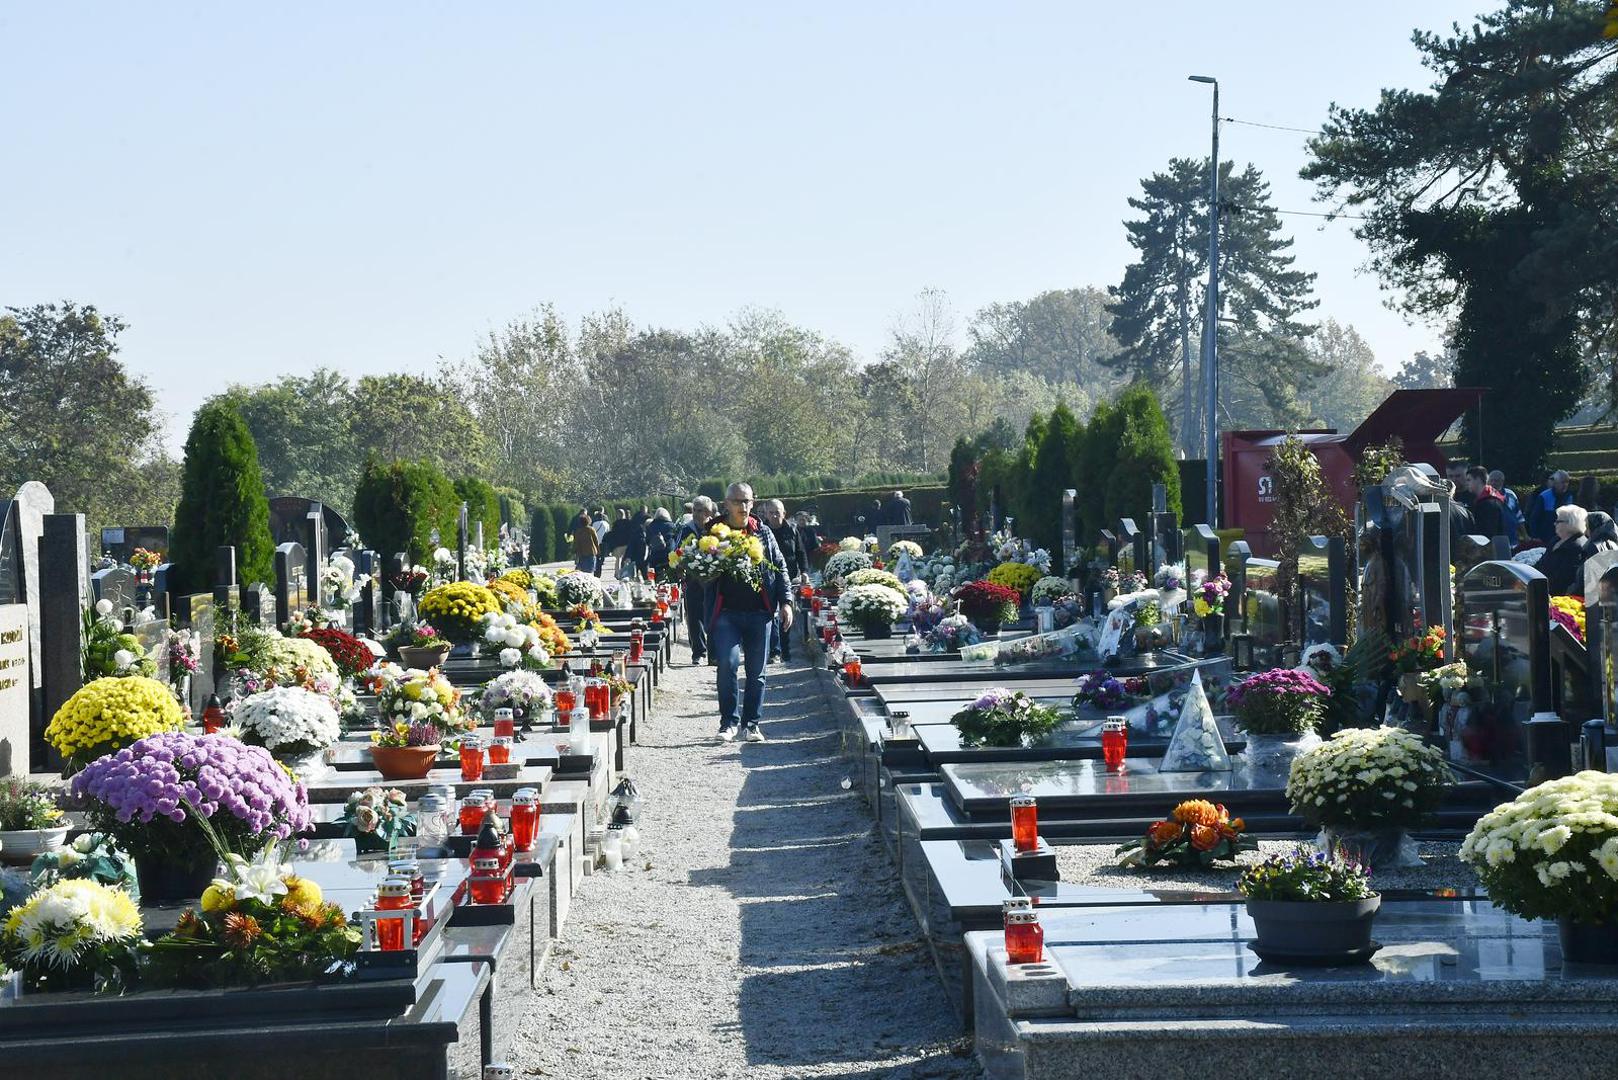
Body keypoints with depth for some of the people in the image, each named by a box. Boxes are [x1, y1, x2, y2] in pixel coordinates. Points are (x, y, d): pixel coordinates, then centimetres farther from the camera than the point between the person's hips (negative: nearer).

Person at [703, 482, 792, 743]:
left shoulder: (764, 534, 11)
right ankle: (729, 721, -3)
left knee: (756, 671, 5)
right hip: (726, 611, -2)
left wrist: (785, 602, 5)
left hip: (759, 612, 2)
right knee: (728, 663, -16)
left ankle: (751, 723, 17)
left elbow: (779, 569, 13)